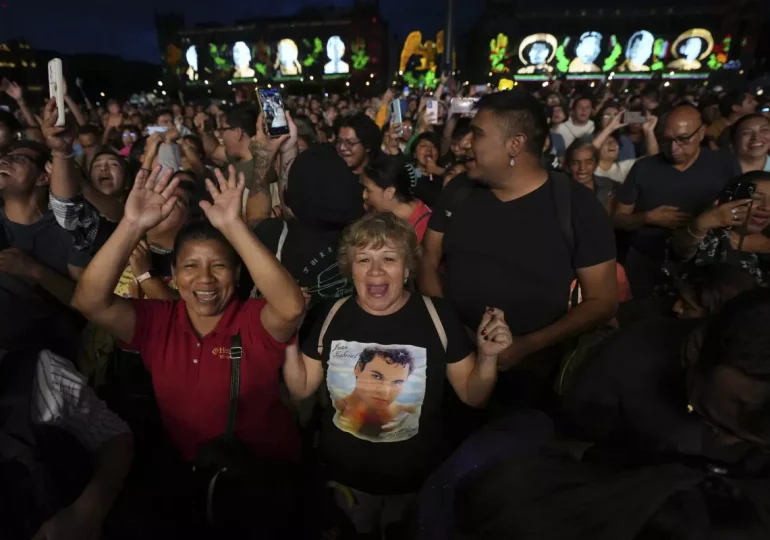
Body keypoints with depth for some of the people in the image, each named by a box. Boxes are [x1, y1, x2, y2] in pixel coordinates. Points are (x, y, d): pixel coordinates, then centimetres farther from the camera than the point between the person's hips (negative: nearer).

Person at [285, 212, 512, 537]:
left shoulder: (437, 316, -17)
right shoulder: (332, 316, -10)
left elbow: (473, 396, -10)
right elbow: (301, 389, -2)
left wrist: (487, 356, -27)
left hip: (417, 481, -1)